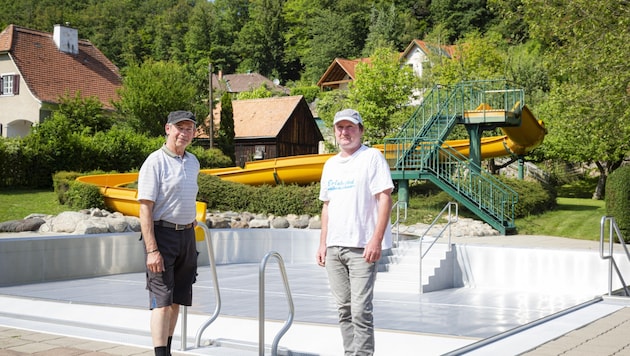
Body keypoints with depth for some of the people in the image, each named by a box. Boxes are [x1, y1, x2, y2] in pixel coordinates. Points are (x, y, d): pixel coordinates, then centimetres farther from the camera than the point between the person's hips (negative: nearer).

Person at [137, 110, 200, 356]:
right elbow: (145, 209, -16)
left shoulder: (193, 162, 13)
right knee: (162, 300, -9)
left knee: (177, 300, 12)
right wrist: (152, 250, -22)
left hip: (187, 235, 7)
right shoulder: (155, 162, -10)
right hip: (163, 234, -7)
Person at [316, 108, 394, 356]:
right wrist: (323, 243, 15)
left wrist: (376, 239, -18)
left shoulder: (372, 157, -3)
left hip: (362, 246, -7)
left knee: (360, 310, -9)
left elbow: (385, 199, -10)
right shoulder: (330, 164, 18)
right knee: (344, 309, 10)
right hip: (334, 247, 7)